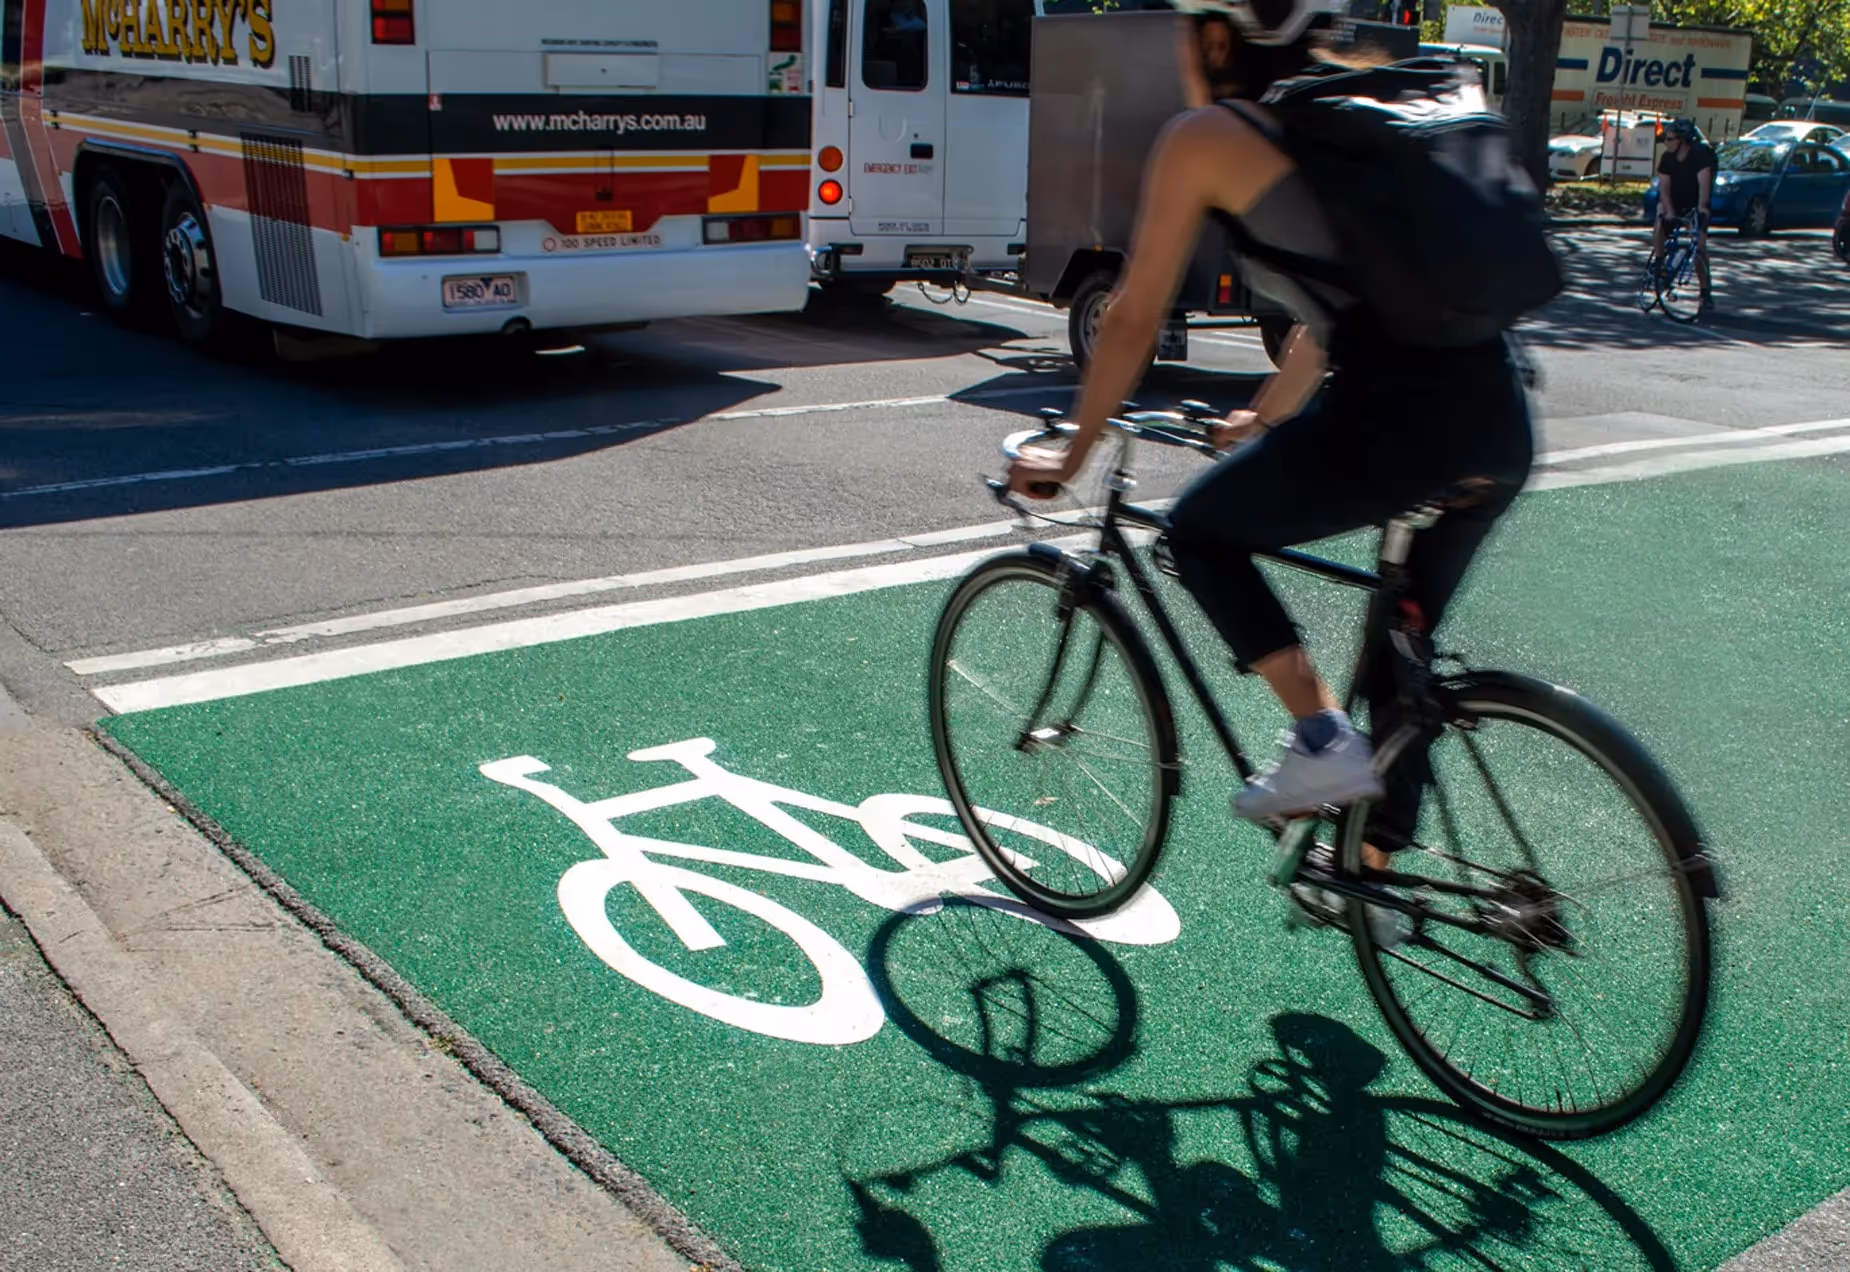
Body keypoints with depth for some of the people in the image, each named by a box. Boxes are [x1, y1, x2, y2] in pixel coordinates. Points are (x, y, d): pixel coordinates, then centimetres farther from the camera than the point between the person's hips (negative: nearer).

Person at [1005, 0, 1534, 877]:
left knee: (1199, 532, 17)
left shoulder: (1204, 138, 5)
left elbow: (1133, 320, 8)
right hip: (1501, 420, 8)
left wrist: (1072, 456, 21)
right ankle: (1379, 868, 35)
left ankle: (1323, 741, 6)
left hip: (1398, 421, -8)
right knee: (1399, 648, 24)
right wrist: (1265, 419, 48)